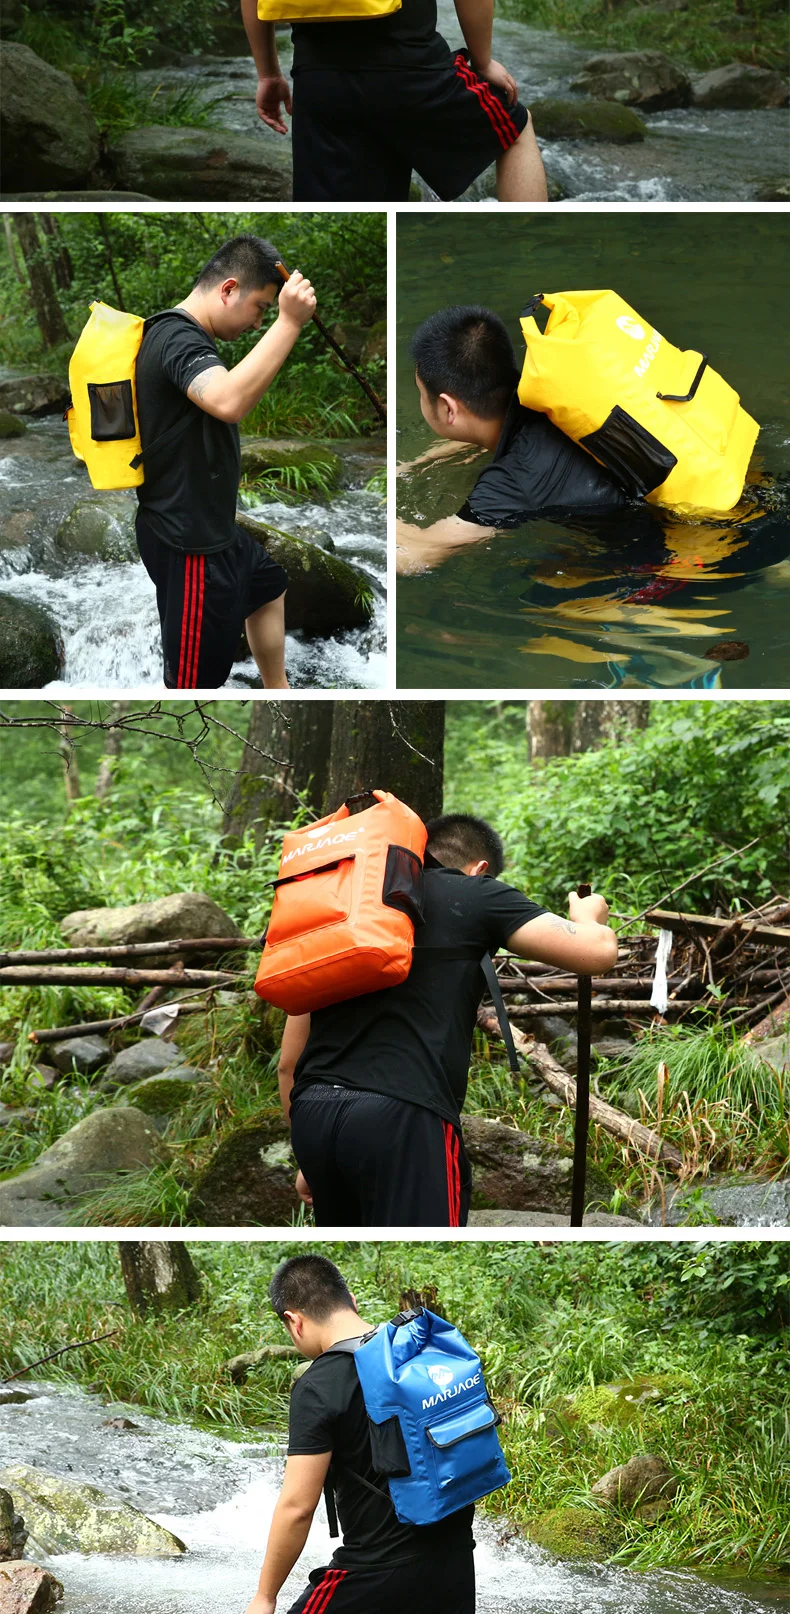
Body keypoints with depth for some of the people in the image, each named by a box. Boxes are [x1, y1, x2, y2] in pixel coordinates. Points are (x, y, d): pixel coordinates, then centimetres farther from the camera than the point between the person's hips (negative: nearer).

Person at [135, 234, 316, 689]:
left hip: (210, 527, 11)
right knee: (195, 682, -5)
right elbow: (229, 402, -44)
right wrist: (290, 324, -45)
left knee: (269, 587, 34)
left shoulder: (186, 337, 11)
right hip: (189, 542, -11)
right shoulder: (179, 340, -24)